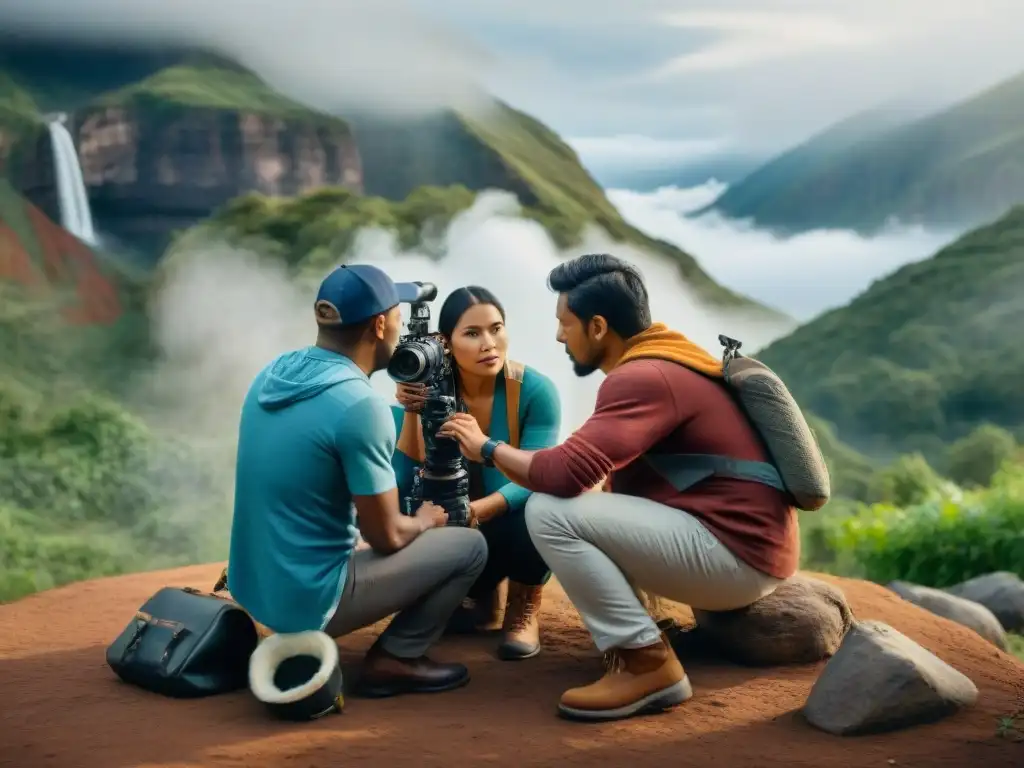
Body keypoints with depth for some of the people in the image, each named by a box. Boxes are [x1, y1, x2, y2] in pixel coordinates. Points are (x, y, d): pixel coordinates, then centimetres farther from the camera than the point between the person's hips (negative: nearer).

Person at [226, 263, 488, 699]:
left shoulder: (273, 374, 1)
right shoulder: (360, 406, -22)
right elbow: (387, 537, -14)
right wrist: (426, 521, 7)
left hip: (251, 587, 8)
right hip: (306, 601, -8)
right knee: (469, 546, 2)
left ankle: (301, 643, 21)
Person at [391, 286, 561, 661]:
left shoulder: (535, 390, -21)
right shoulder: (431, 387, -13)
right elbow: (403, 482, -18)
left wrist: (478, 510, -45)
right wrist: (412, 413, -32)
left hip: (516, 529, -3)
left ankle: (524, 606, -3)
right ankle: (476, 594, 9)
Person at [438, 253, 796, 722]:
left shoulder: (642, 377, -17)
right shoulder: (660, 361, 14)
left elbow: (564, 474, -26)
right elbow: (608, 476, 16)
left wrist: (487, 447, -8)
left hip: (738, 553, -10)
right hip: (743, 543, 10)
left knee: (549, 513, -16)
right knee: (578, 505, 16)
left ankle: (648, 664, -11)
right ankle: (632, 633, 10)